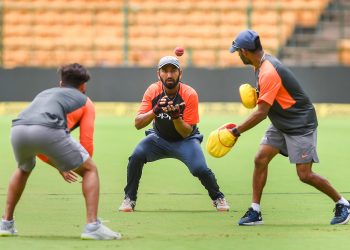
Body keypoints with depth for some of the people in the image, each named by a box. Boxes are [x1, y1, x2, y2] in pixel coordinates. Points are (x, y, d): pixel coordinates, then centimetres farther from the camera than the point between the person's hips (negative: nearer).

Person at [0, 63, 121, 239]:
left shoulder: (44, 93, 41)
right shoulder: (85, 101, 27)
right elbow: (86, 143, 17)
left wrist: (58, 166, 48)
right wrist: (81, 164, 36)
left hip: (18, 130, 5)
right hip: (48, 131, -5)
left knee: (23, 170, 38)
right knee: (90, 170, 14)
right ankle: (92, 226, 0)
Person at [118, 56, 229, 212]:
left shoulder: (189, 95, -22)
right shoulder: (153, 91, -16)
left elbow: (186, 133, -21)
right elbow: (138, 124, -21)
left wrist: (176, 116, -39)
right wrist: (155, 111, -37)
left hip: (185, 140, -2)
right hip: (159, 139, 2)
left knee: (200, 169, -24)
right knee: (136, 156, -24)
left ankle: (218, 198, 6)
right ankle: (129, 199, -6)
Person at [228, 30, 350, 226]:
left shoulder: (268, 73, -28)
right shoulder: (263, 63, 2)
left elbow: (261, 113, -29)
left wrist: (236, 131, -24)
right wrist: (256, 92, 3)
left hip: (301, 125, -9)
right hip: (281, 124, 9)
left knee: (305, 175, -9)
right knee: (260, 160, -3)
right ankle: (255, 212, -1)